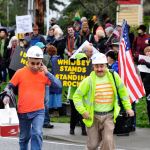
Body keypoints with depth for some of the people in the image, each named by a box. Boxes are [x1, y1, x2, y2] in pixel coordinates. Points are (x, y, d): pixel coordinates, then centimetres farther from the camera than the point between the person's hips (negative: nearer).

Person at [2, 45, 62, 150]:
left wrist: (47, 73, -16)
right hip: (23, 112, 1)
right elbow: (9, 87, 4)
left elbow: (58, 85, -10)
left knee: (37, 134, -19)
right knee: (24, 137, 16)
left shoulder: (44, 74, -2)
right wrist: (6, 96, -15)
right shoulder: (20, 73, -5)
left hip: (39, 111, -1)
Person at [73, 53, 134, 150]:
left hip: (108, 116, 1)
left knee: (108, 141, -14)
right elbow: (77, 96, -4)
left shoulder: (113, 77, -4)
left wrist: (128, 107, 8)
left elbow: (123, 92, 11)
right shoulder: (89, 80, -10)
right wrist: (83, 111, -12)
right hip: (93, 116, 0)